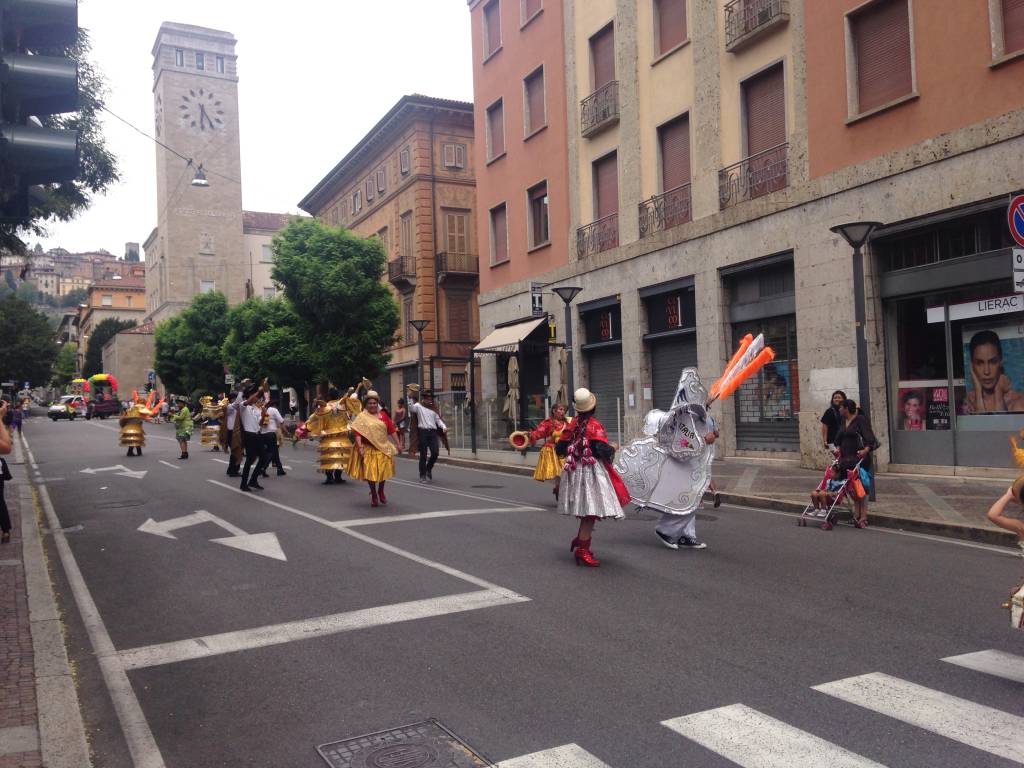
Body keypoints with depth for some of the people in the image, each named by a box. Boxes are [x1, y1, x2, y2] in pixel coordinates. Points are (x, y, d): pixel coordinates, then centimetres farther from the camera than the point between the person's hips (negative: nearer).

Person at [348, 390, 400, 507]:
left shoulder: (383, 415, 6)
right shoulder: (362, 417, -2)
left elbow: (391, 430, 6)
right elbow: (357, 433, -10)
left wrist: (397, 444, 4)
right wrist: (360, 446, -21)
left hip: (383, 448, 2)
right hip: (368, 449, -2)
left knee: (383, 470, 5)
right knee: (370, 472, 1)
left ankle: (381, 491, 30)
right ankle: (373, 495, 19)